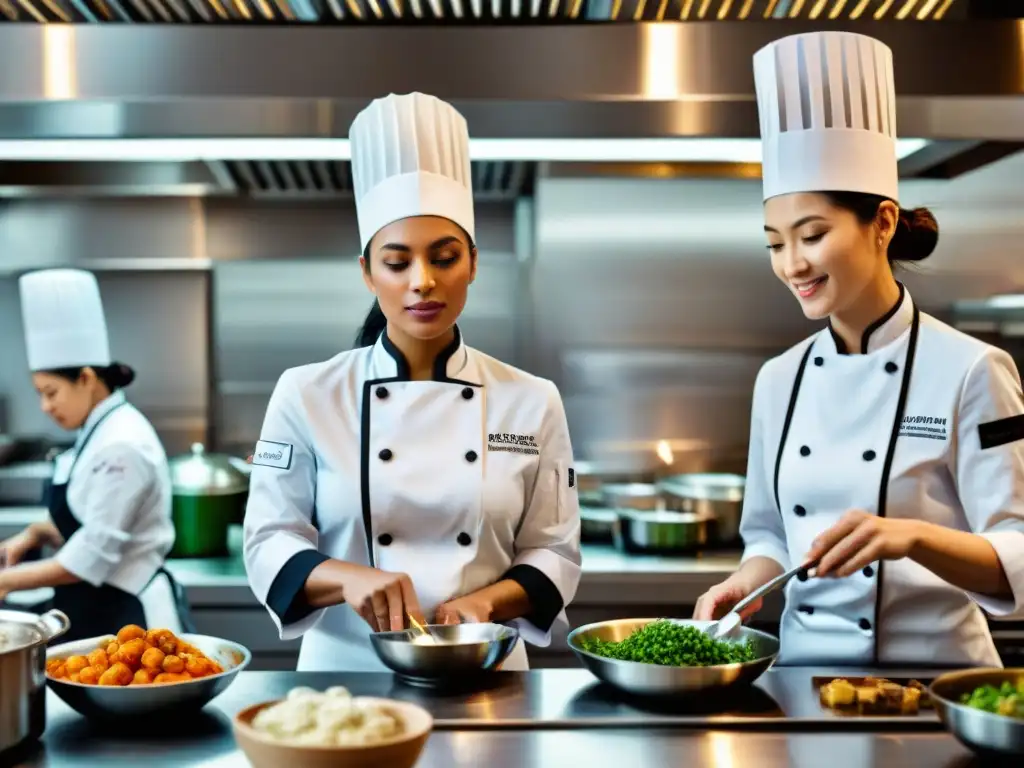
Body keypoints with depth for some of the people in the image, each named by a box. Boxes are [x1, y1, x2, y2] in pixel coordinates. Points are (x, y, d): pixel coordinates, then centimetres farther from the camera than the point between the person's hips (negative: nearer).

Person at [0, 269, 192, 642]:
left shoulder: (122, 447, -21)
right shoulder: (100, 432, 9)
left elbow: (90, 558, -19)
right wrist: (37, 533, 2)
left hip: (131, 617, -9)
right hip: (100, 611, 9)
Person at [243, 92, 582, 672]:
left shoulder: (531, 401, -1)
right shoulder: (308, 394, -3)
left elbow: (554, 553, 2)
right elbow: (269, 544, -2)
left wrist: (485, 601, -16)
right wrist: (348, 577, -21)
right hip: (346, 666, -1)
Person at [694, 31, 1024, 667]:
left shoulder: (969, 371, -9)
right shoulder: (780, 378, 5)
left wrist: (912, 536, -26)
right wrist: (744, 585, -5)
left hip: (930, 673, -3)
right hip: (804, 667, 3)